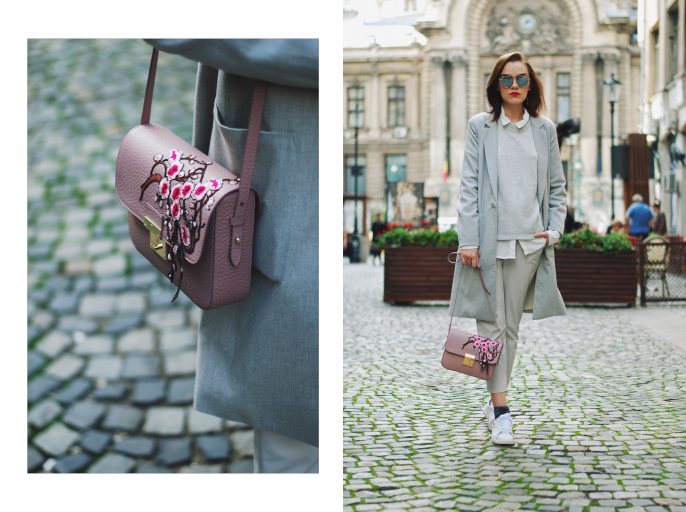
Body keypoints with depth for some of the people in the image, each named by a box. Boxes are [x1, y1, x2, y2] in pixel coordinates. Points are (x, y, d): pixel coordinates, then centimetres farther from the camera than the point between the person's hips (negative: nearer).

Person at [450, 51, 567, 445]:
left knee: (511, 326, 7)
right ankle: (501, 412, -3)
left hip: (529, 240, 2)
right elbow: (469, 186, -1)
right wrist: (468, 240, -8)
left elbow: (557, 186, 14)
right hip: (489, 239, -2)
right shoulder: (480, 127, 4)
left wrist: (554, 229, 0)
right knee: (492, 324, -4)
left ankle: (496, 399, 20)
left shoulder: (545, 129, 10)